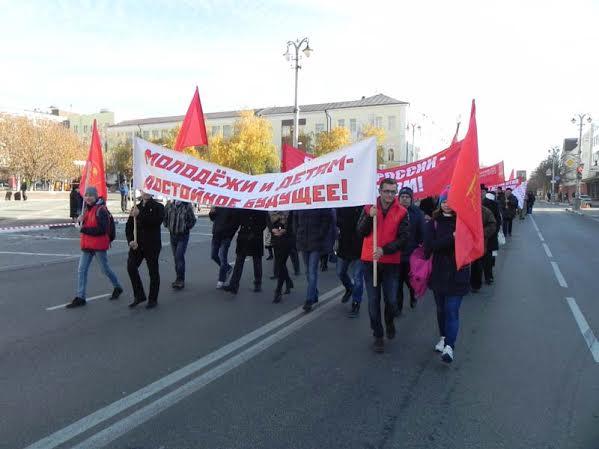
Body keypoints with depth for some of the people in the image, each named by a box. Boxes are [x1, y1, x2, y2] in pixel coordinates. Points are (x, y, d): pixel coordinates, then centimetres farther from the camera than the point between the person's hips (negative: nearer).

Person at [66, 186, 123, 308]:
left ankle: (117, 287, 30)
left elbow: (102, 229, -22)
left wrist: (84, 229, -20)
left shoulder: (101, 210, -15)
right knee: (81, 270, 3)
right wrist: (82, 220, 1)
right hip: (87, 244, 8)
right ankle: (80, 297, 8)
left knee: (105, 269, 7)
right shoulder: (87, 209, 12)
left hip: (99, 244, -8)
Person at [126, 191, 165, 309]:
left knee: (153, 272, 3)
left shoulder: (158, 207, -2)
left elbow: (157, 221, -23)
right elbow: (129, 226, 11)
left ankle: (153, 299, 18)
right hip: (137, 245, 4)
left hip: (152, 245, -4)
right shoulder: (136, 207, 12)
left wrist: (140, 215, -26)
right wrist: (131, 240, -6)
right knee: (131, 266, -8)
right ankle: (139, 295, 9)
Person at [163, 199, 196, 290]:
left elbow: (192, 220, -3)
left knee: (179, 256, -13)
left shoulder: (187, 206, -11)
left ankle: (180, 280, -7)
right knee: (176, 257, 11)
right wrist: (168, 226, 5)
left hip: (183, 235, -4)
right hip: (173, 235, 4)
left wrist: (185, 227, -8)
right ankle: (179, 279, 23)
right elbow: (164, 217, 13)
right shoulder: (169, 204, -2)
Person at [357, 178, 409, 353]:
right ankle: (378, 335, 19)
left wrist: (385, 249, -20)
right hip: (370, 261, 1)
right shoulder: (369, 208, 1)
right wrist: (370, 217, -19)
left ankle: (389, 322, 36)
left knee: (391, 300, 3)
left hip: (391, 262, -1)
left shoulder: (402, 212, -3)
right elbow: (361, 232, -3)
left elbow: (403, 238, -9)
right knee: (373, 301, 5)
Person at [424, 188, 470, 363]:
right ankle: (444, 338, 34)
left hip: (457, 274, -3)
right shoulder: (434, 223, 2)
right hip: (438, 273, 3)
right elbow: (429, 245, -11)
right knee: (441, 308, 16)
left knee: (452, 310, -7)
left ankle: (449, 346, -5)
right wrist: (451, 238, -21)